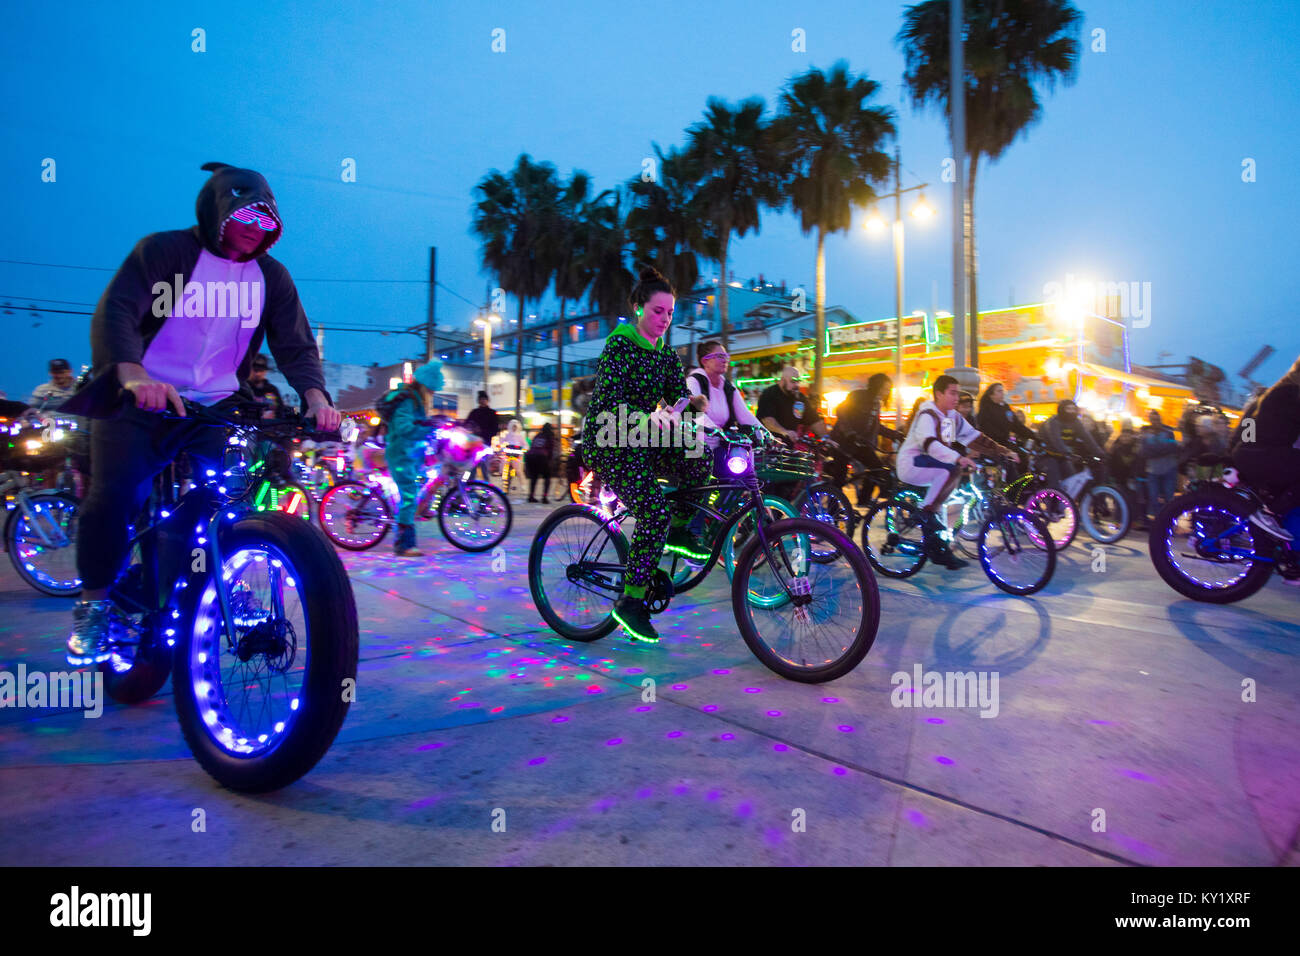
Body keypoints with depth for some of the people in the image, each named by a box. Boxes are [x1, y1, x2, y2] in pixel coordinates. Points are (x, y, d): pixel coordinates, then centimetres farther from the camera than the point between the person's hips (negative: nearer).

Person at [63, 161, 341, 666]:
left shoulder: (271, 277, 7)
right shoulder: (163, 250, -4)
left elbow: (295, 345, -2)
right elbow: (115, 311, -18)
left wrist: (315, 396, -24)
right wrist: (134, 376, -39)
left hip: (215, 410, 3)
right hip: (139, 402, -3)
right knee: (114, 495, -18)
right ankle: (93, 605, 3)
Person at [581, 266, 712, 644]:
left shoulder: (665, 355, 11)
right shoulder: (619, 346, -11)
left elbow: (680, 399, 4)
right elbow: (610, 402, -24)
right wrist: (650, 422, -39)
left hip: (641, 439, 7)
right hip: (609, 442, -7)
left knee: (701, 459, -20)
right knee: (654, 514, -21)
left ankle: (679, 531, 1)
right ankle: (630, 602, -10)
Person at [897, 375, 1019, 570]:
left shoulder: (953, 416, 10)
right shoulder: (927, 415, -17)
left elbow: (974, 436, 9)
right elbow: (928, 443, -34)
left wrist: (1004, 451, -1)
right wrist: (958, 458, -48)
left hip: (933, 465, 9)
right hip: (911, 464, -9)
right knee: (952, 469, -31)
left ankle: (937, 550, 15)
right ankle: (926, 512, -22)